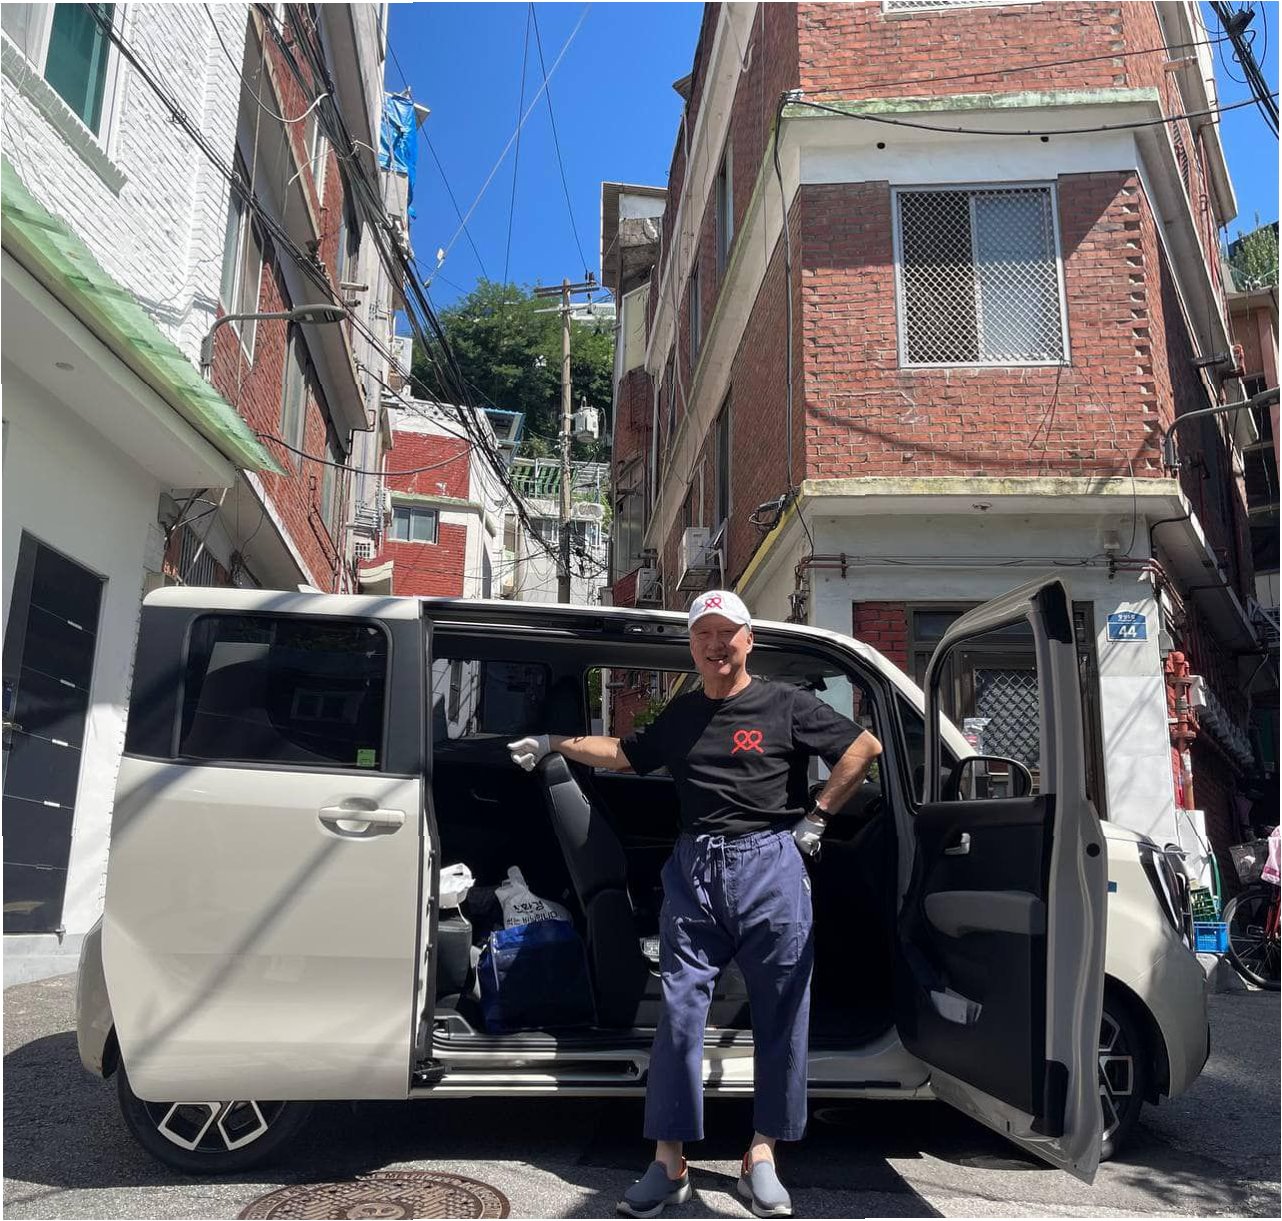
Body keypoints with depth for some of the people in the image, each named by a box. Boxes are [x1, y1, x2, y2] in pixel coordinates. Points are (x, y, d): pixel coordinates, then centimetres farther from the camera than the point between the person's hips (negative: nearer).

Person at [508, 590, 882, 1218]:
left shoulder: (784, 704, 2)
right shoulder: (682, 714, 15)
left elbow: (864, 747, 3)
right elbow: (624, 753, 27)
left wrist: (816, 817, 0)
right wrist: (555, 744, 20)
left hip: (770, 866, -2)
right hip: (693, 868, 3)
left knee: (781, 1015, 4)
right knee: (679, 1010, 0)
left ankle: (761, 1155, 19)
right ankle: (668, 1164, 10)